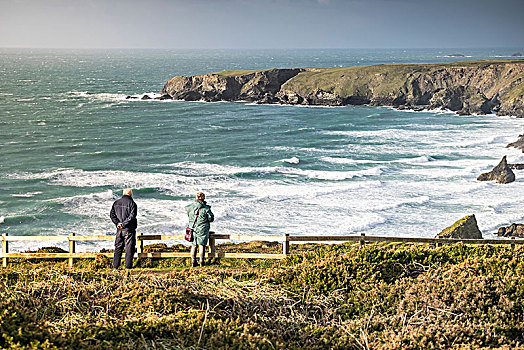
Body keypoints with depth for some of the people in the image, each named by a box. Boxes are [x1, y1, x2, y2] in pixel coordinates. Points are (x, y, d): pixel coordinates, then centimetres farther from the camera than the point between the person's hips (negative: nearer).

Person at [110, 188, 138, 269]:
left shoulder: (116, 203, 8)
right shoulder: (132, 203, -9)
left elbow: (112, 214, 4)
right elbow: (132, 216, -18)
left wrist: (117, 223, -4)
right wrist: (123, 224, -13)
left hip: (119, 229, 5)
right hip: (129, 229, -5)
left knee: (118, 247, 12)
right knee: (129, 248, 1)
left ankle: (115, 266, 11)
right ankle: (128, 266, -3)